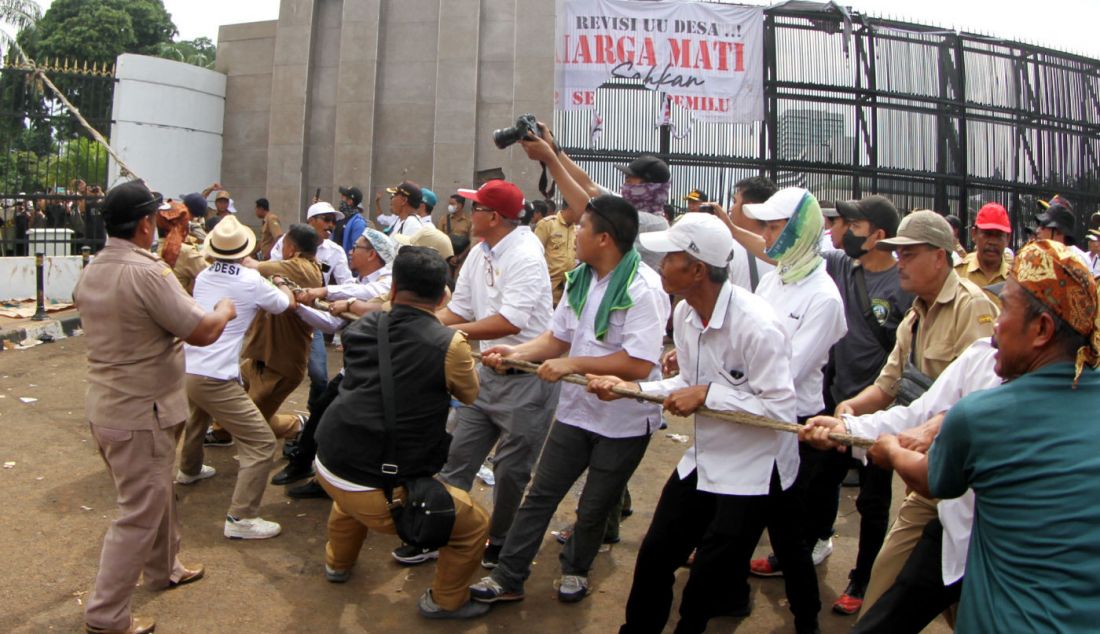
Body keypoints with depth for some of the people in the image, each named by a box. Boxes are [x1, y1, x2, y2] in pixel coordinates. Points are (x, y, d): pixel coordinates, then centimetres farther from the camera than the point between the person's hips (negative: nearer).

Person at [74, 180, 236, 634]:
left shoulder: (90, 272, 4)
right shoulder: (148, 273, -24)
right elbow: (203, 332, -21)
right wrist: (225, 310, -2)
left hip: (103, 404, 9)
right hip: (139, 413, -9)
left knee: (156, 492, 26)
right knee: (139, 514, 4)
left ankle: (164, 568, 44)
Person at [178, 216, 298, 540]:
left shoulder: (203, 277, 9)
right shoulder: (251, 281, -11)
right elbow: (287, 303, 6)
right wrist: (280, 283, 27)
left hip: (188, 369, 8)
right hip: (216, 378, -8)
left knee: (197, 418, 38)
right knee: (262, 442, -5)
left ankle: (189, 470, 64)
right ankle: (241, 518, -9)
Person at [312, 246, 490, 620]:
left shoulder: (361, 328, 0)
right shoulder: (450, 344, -16)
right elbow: (469, 394, 3)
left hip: (327, 466, 7)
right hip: (384, 492, -6)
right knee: (474, 526, 13)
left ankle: (337, 564, 60)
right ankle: (444, 600, 29)